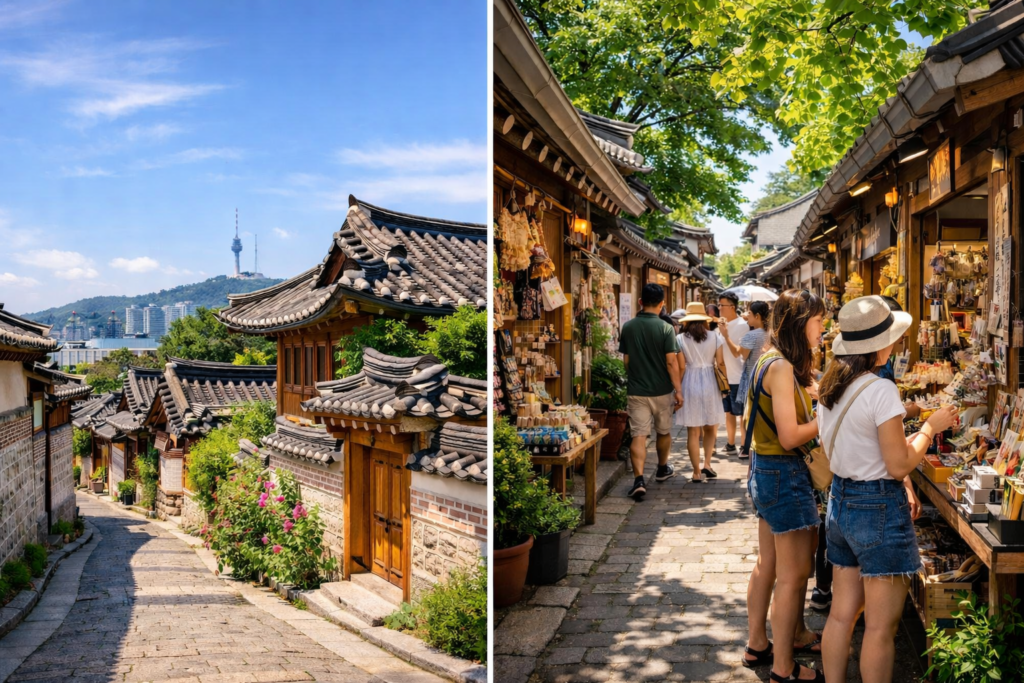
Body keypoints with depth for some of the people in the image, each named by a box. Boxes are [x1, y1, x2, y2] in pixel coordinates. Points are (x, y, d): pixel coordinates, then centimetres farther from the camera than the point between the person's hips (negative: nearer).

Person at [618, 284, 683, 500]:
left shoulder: (628, 327, -1)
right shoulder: (665, 328, -11)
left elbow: (626, 360, 6)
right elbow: (671, 362, -13)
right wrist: (678, 390, -6)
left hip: (636, 390, 1)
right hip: (662, 390, -1)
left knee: (638, 435, -2)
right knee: (663, 431, 20)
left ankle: (639, 480, -15)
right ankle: (662, 469, 39)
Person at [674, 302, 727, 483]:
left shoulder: (680, 339, -3)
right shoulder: (715, 336, 1)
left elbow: (681, 367, -6)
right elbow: (720, 363, 0)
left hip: (690, 383, -1)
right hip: (710, 383, 1)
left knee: (693, 432, 3)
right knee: (710, 427, 18)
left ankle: (697, 472, 5)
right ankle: (707, 464, 8)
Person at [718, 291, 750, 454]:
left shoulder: (742, 325, -13)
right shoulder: (723, 323, 6)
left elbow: (737, 352, -20)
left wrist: (726, 335, -24)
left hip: (738, 378, -7)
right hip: (725, 376, 7)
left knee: (741, 413, 2)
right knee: (729, 412, 15)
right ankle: (730, 444, 26)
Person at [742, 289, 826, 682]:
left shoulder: (771, 362, 8)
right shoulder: (782, 367, -21)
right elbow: (790, 436, -24)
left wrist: (811, 395, 7)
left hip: (765, 470, 10)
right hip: (784, 475, -10)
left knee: (767, 565, 20)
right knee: (794, 575, 0)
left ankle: (757, 645, 33)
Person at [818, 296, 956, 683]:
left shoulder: (830, 388, 6)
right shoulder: (881, 390, -19)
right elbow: (899, 465, -17)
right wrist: (930, 427, -4)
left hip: (840, 502, 8)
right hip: (879, 509, -8)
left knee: (842, 615, 16)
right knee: (881, 628, 3)